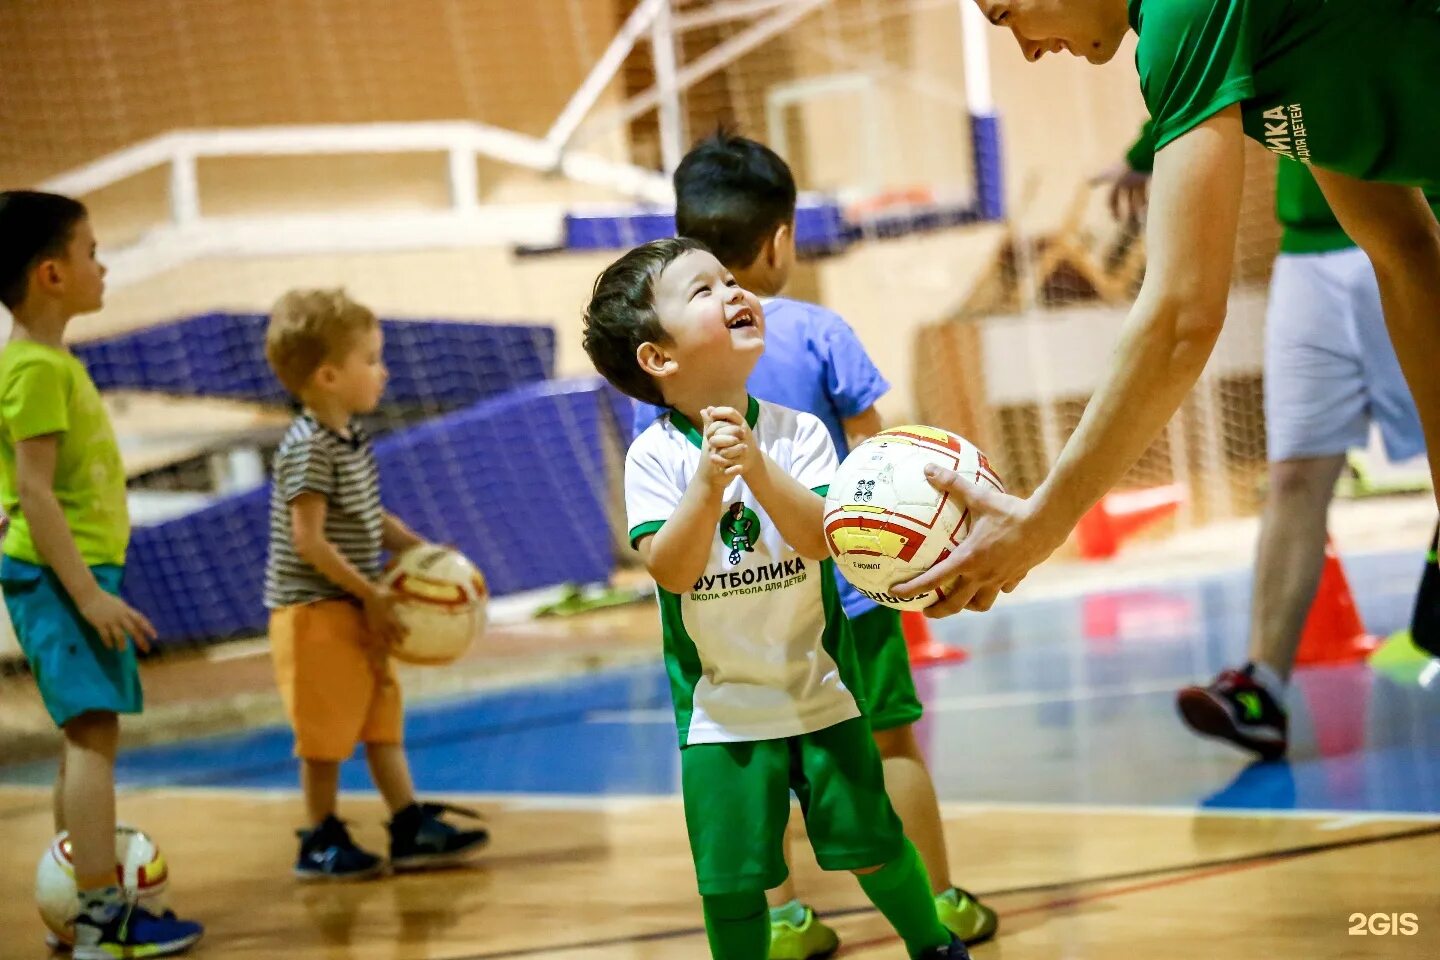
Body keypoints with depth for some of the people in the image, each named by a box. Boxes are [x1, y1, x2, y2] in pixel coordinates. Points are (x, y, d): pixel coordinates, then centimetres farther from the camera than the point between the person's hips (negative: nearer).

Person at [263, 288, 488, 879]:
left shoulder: (353, 440, 8)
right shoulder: (309, 449, -21)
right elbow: (309, 541, -23)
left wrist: (419, 551, 5)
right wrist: (370, 593, -20)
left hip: (355, 611, 9)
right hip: (315, 611, -9)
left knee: (382, 719, 12)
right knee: (326, 732, 1)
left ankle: (411, 829, 18)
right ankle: (321, 842, 13)